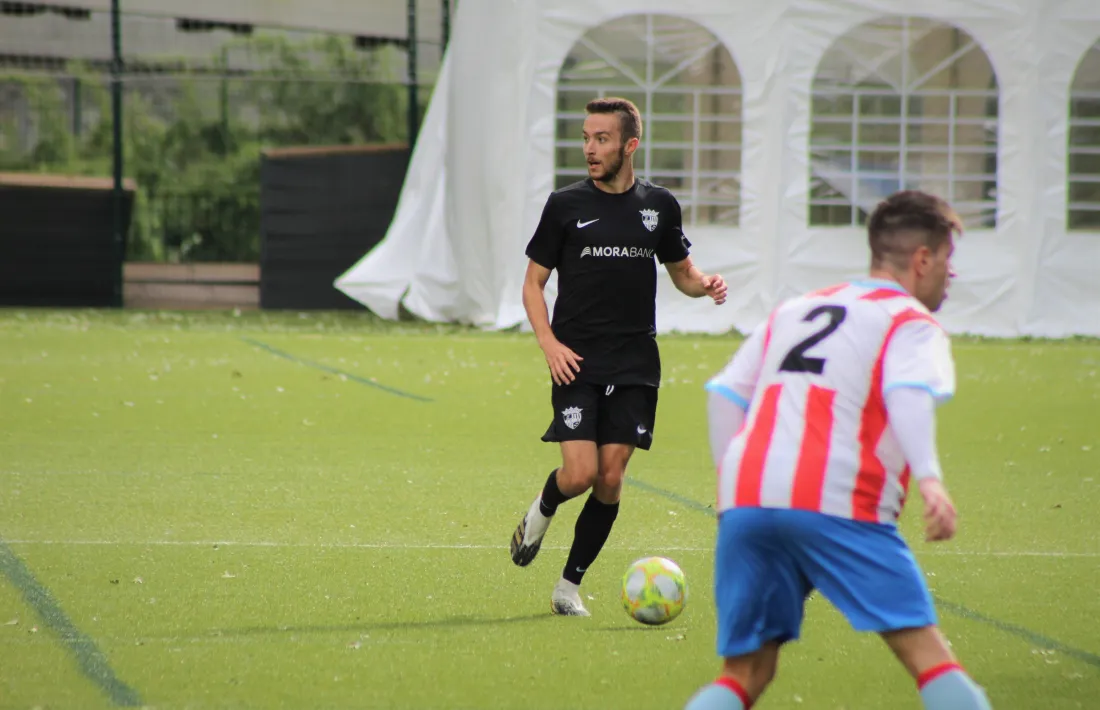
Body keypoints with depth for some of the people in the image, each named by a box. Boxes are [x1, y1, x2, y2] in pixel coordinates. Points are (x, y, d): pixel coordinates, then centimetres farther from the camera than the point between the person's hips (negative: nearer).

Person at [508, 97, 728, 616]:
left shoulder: (659, 206, 7)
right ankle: (542, 511, 21)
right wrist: (549, 344, -9)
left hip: (635, 365, 2)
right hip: (576, 361, -2)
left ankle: (570, 585, 12)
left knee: (610, 479, -2)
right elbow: (533, 282, 5)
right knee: (579, 474, -14)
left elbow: (681, 271, 20)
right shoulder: (565, 205, 1)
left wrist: (705, 284, -3)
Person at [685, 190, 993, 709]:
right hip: (839, 505, -6)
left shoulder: (794, 311, 28)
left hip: (744, 502, 6)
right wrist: (929, 479, -27)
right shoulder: (911, 323, 7)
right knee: (927, 654, -6)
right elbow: (909, 394, -13)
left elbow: (724, 393, 25)